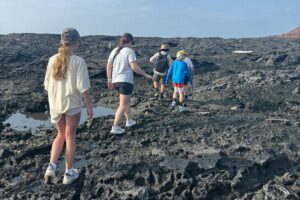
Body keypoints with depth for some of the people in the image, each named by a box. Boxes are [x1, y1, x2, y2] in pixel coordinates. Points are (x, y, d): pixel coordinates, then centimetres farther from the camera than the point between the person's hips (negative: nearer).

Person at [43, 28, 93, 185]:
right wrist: (89, 106, -7)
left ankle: (51, 167, 11)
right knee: (70, 137, 10)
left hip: (55, 104, 4)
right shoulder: (78, 61, -14)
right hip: (72, 104, -4)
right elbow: (82, 87, -16)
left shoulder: (53, 60, -1)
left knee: (61, 135, 22)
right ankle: (69, 173, 22)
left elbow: (47, 85, 5)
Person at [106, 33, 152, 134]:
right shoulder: (129, 51, -10)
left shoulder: (114, 51, 11)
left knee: (127, 101, 23)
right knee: (123, 105, -2)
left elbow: (108, 66, 13)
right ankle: (115, 127, -5)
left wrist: (109, 79, 21)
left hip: (115, 80, 8)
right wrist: (146, 75, -9)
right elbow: (134, 67, -17)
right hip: (125, 81, -8)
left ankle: (129, 120, 34)